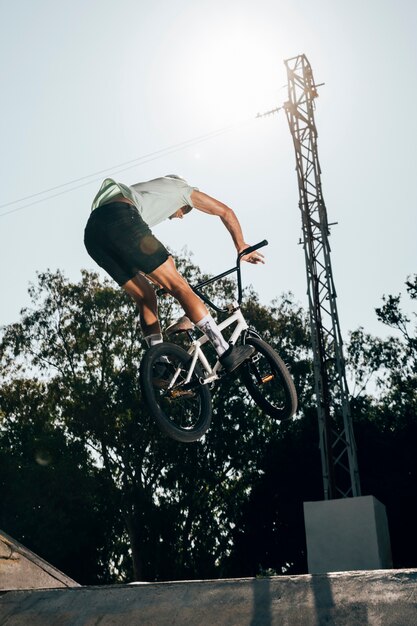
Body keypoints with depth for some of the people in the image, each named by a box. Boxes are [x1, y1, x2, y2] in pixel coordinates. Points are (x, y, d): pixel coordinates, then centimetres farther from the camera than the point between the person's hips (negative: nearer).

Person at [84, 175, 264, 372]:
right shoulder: (180, 186, 29)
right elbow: (225, 211, 29)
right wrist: (242, 247, 36)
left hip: (92, 232, 7)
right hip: (120, 219, -7)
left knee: (146, 297, 15)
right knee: (179, 286, -4)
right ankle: (226, 353, -6)